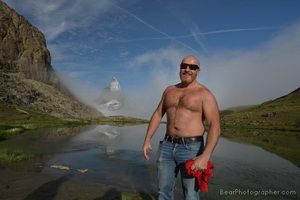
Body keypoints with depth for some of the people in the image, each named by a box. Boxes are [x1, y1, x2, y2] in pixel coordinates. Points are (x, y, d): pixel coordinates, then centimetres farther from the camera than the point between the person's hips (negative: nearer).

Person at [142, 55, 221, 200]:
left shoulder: (205, 94, -6)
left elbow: (215, 127, -15)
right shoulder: (169, 90, 10)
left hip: (191, 148, -4)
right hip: (167, 146, 5)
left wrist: (205, 156, -26)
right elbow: (157, 115, 12)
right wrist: (147, 140, 6)